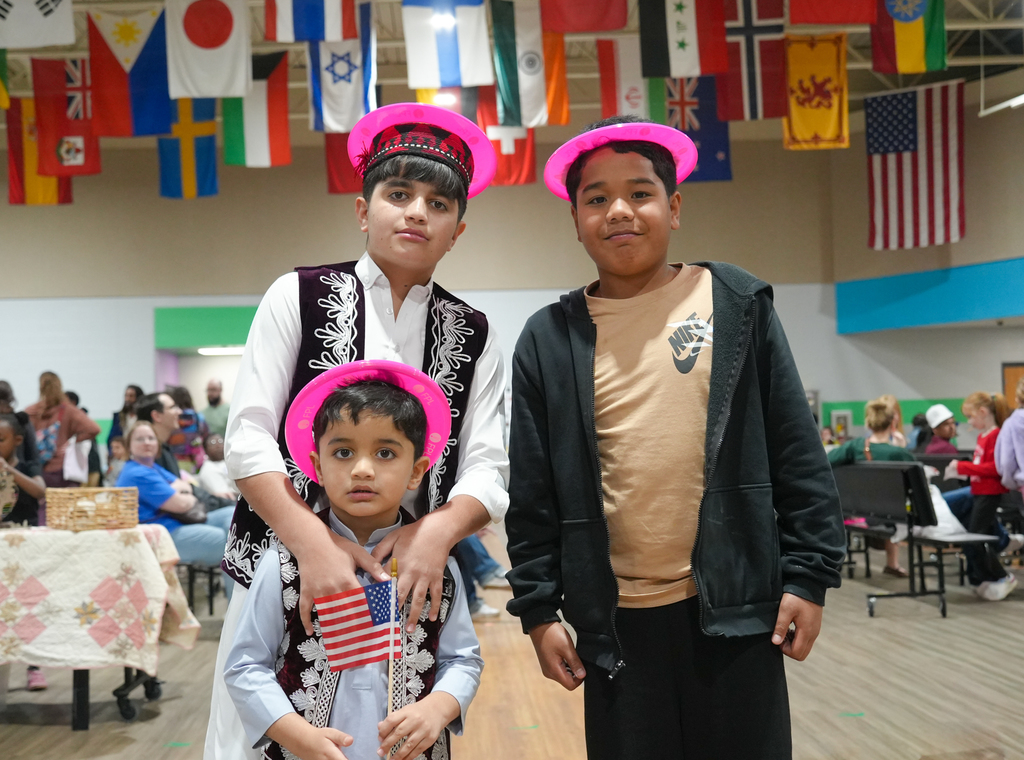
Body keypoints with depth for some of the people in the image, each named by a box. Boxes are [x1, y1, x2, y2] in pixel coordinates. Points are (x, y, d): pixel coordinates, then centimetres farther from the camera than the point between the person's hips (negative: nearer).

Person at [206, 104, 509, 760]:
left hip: (411, 585, 2)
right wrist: (314, 544, -18)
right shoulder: (300, 295, 3)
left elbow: (488, 471, 1)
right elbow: (247, 439, -4)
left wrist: (437, 531, -20)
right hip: (285, 569, -1)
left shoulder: (473, 335, 8)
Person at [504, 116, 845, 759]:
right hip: (616, 622, 1)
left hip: (735, 607, 0)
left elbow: (798, 455, 1)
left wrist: (808, 576, -3)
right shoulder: (549, 341, 2)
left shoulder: (738, 305, 1)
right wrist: (539, 609, 3)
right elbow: (534, 494, 4)